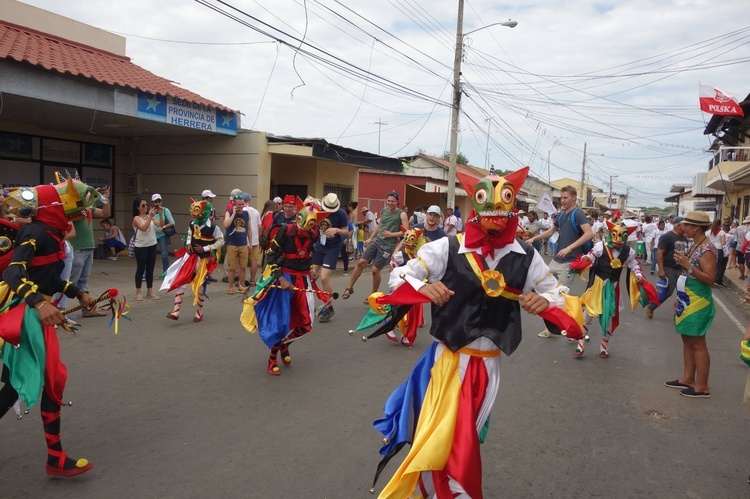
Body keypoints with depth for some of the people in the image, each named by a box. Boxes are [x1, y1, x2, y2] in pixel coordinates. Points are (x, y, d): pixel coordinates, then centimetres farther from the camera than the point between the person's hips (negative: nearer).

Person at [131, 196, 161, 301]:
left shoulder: (150, 216, 6)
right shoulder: (136, 218, -8)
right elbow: (144, 228, -25)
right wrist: (150, 216, -31)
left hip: (152, 245, 5)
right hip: (141, 247, -5)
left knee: (150, 269, 10)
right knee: (141, 269, 2)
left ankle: (149, 292, 19)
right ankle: (138, 292, 12)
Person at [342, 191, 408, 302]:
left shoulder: (401, 214, -6)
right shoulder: (383, 211, 10)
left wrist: (391, 234, -17)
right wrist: (370, 238, 21)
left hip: (388, 246, -5)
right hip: (377, 241, 5)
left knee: (375, 270, -5)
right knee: (361, 262, -6)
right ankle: (349, 288, 6)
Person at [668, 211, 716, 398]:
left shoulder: (706, 249, -18)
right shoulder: (695, 245, 10)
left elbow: (710, 279, -23)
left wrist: (687, 265, -27)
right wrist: (680, 299, 20)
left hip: (698, 303, -10)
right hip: (687, 301, 10)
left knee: (697, 343, -2)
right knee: (687, 340, 15)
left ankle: (702, 386, 8)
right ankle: (688, 378, 25)